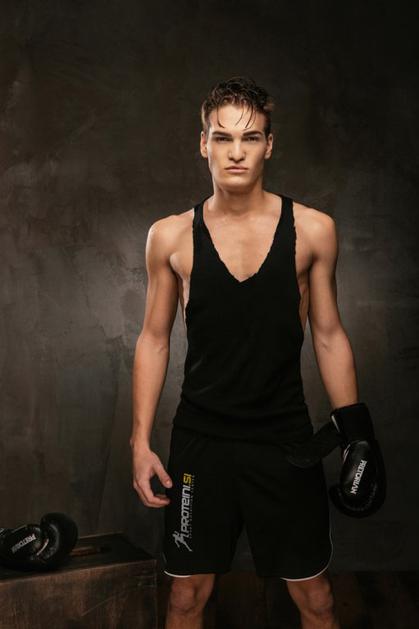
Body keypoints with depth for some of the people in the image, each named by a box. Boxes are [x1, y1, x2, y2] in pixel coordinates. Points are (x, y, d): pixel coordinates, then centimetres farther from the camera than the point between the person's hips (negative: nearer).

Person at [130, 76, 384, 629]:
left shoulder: (313, 229, -3)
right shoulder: (171, 236, -2)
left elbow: (329, 336, 3)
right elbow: (154, 339, 4)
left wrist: (355, 437, 2)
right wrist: (141, 442, 1)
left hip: (287, 438, 0)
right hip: (200, 438, 1)